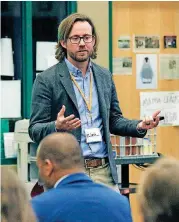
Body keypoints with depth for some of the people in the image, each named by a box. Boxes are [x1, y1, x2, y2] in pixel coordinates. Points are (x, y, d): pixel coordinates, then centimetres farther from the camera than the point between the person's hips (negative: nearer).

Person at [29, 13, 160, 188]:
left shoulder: (105, 76, 14)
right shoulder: (46, 80, -2)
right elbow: (35, 130, -4)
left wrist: (139, 126, 2)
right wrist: (57, 127, -25)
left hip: (104, 172, 4)